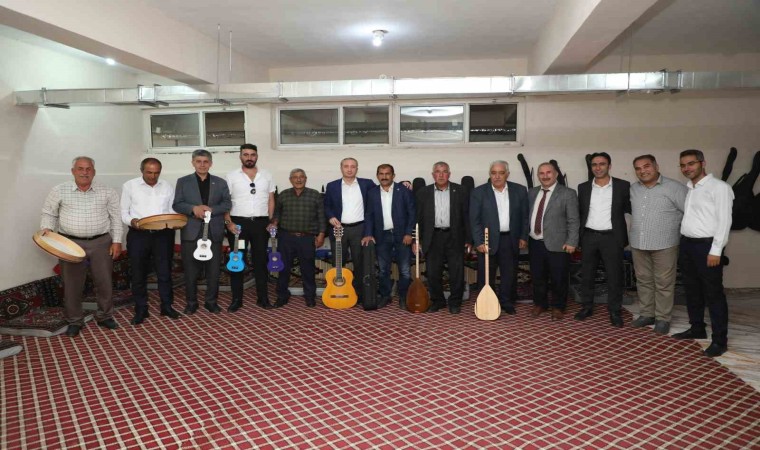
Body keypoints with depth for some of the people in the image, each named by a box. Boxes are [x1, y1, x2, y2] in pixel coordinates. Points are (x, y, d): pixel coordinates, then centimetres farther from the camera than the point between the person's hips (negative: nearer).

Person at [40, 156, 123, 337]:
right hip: (71, 244, 0)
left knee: (104, 281, 7)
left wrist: (117, 241, 0)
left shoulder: (107, 192, 2)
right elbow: (49, 213, 10)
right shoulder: (59, 191, 2)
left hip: (101, 243, 0)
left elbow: (115, 218, 4)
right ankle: (74, 321, 21)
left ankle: (104, 316, 24)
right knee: (72, 284, 6)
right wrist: (47, 228, -9)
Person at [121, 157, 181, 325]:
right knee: (139, 273, 6)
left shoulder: (168, 187, 9)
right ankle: (141, 310, 19)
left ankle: (167, 306, 21)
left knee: (165, 272, 8)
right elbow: (123, 212, 3)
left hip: (163, 234, 2)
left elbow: (172, 211, 12)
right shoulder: (129, 186, 2)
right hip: (138, 235, -1)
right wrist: (132, 221, -18)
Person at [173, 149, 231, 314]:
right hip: (191, 231, -1)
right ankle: (191, 302, 16)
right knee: (191, 270, 4)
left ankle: (211, 301, 17)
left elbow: (227, 203, 3)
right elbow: (176, 205, 1)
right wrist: (193, 208, -17)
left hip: (214, 231, 1)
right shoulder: (183, 182, 8)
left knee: (213, 269, 5)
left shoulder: (220, 182, 10)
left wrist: (211, 209, -14)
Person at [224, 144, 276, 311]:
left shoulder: (266, 176, 8)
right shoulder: (231, 176, 2)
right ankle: (236, 299, 12)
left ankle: (263, 298, 16)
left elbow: (271, 200, 11)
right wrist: (228, 222, -9)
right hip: (238, 223, -1)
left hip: (261, 223, 2)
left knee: (260, 260, 7)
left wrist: (271, 221, 3)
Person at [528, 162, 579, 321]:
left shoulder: (567, 193, -5)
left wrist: (571, 242, -13)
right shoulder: (532, 193, 10)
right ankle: (540, 304, 32)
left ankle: (558, 307, 25)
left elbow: (573, 221, -8)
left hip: (557, 244, -4)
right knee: (537, 277, 14)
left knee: (558, 278, 7)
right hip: (535, 243, 4)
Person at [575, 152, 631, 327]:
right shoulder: (583, 187, 6)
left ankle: (615, 311, 15)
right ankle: (587, 307, 22)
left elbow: (631, 209, 3)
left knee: (614, 276, 3)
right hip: (589, 237, 2)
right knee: (586, 274, 9)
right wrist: (577, 236, 5)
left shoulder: (623, 186, 0)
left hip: (612, 237, -2)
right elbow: (580, 212, 9)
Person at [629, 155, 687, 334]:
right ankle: (646, 314, 25)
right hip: (638, 244, 5)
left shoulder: (674, 188, -8)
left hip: (664, 245, -5)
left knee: (664, 283, 4)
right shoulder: (633, 189, 7)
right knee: (643, 280, 13)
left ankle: (663, 318, 15)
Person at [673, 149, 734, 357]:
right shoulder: (687, 188, 13)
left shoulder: (719, 187, -9)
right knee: (692, 290, 16)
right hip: (686, 243, 7)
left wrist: (715, 250, -17)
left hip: (707, 245, -7)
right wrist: (683, 243, 7)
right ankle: (697, 329, 30)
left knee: (713, 293, -1)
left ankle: (720, 340, 8)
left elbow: (724, 221, -13)